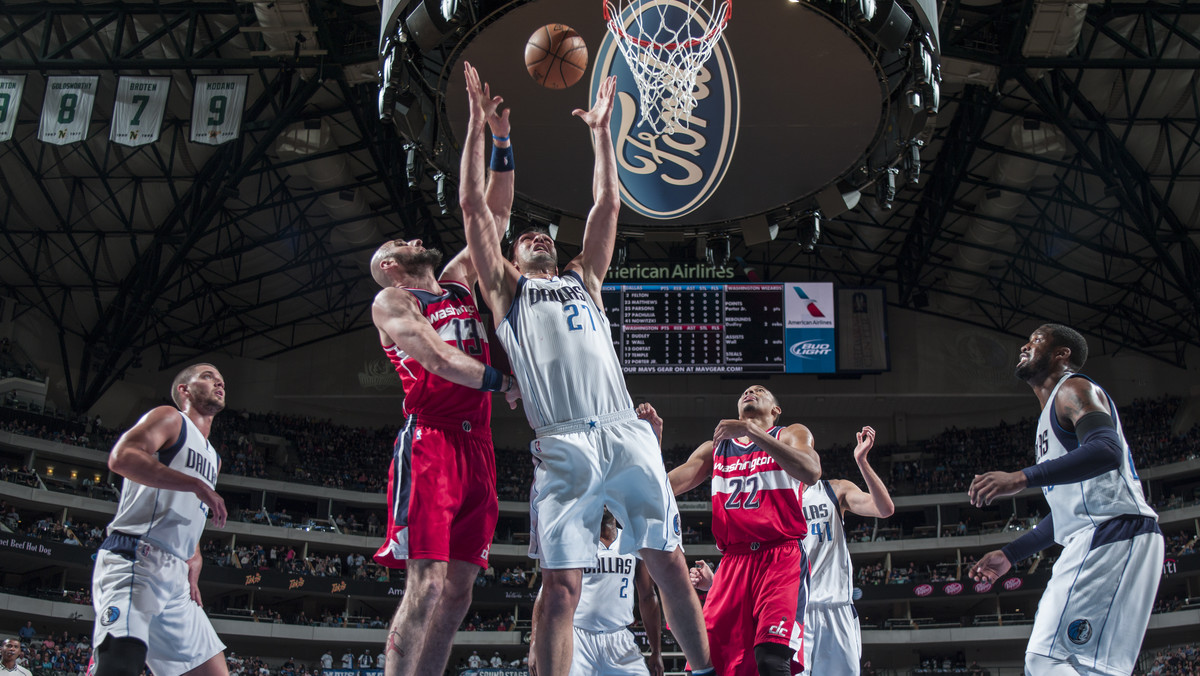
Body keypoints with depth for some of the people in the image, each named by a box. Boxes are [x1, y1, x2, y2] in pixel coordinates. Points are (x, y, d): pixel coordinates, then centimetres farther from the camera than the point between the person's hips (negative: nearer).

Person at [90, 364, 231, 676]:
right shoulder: (170, 419, 4)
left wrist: (193, 567, 15)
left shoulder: (213, 458, 29)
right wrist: (196, 484, -19)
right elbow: (121, 457, -16)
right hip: (135, 560, -9)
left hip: (176, 577, 9)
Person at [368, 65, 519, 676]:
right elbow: (433, 356, -10)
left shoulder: (457, 282, 26)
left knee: (459, 589, 2)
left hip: (476, 445, 7)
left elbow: (494, 217, 25)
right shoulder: (389, 301, 7)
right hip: (429, 441, -7)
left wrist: (501, 142, 19)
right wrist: (501, 382, -16)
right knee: (425, 586, -13)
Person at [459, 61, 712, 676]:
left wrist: (601, 132, 28)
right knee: (560, 584, -9)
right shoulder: (506, 289, 21)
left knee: (669, 563, 2)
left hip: (627, 433, 3)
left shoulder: (583, 279, 30)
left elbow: (607, 204, 28)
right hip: (564, 445, -3)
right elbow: (473, 205, 14)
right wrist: (477, 123, 14)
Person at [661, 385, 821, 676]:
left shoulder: (791, 434, 12)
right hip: (734, 562, 4)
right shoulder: (714, 449, 23)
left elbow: (811, 473, -13)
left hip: (782, 557, -4)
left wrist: (752, 431, -17)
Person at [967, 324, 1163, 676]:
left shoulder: (1073, 388, -1)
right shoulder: (1051, 416, 30)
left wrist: (1022, 478, -30)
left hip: (1113, 532, -10)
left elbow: (1106, 450, -22)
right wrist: (1010, 554, 32)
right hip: (1096, 541, 11)